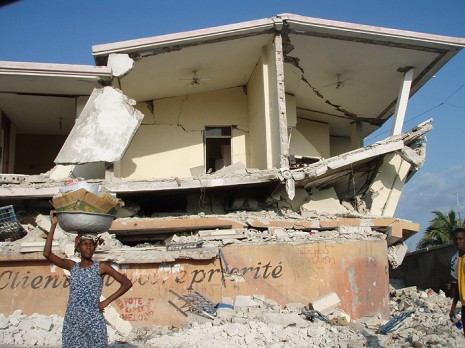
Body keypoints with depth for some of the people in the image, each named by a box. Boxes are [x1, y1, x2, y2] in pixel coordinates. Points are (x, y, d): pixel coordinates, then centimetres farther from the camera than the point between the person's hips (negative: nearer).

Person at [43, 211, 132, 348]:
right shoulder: (72, 266, 7)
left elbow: (127, 283, -4)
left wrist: (106, 301, -9)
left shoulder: (101, 267, -1)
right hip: (72, 322, 3)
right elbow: (47, 254, -4)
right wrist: (53, 225, -8)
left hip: (93, 322, -3)